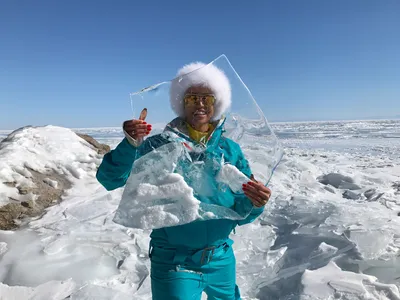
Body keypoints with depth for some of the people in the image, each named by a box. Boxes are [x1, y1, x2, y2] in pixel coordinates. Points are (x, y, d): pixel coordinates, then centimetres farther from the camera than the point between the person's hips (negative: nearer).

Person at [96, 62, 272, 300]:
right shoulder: (160, 146, -11)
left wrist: (255, 204, -25)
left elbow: (240, 213, -3)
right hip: (174, 263, -4)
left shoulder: (230, 149, -4)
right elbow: (110, 179, -19)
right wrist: (130, 144, -36)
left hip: (222, 259, 5)